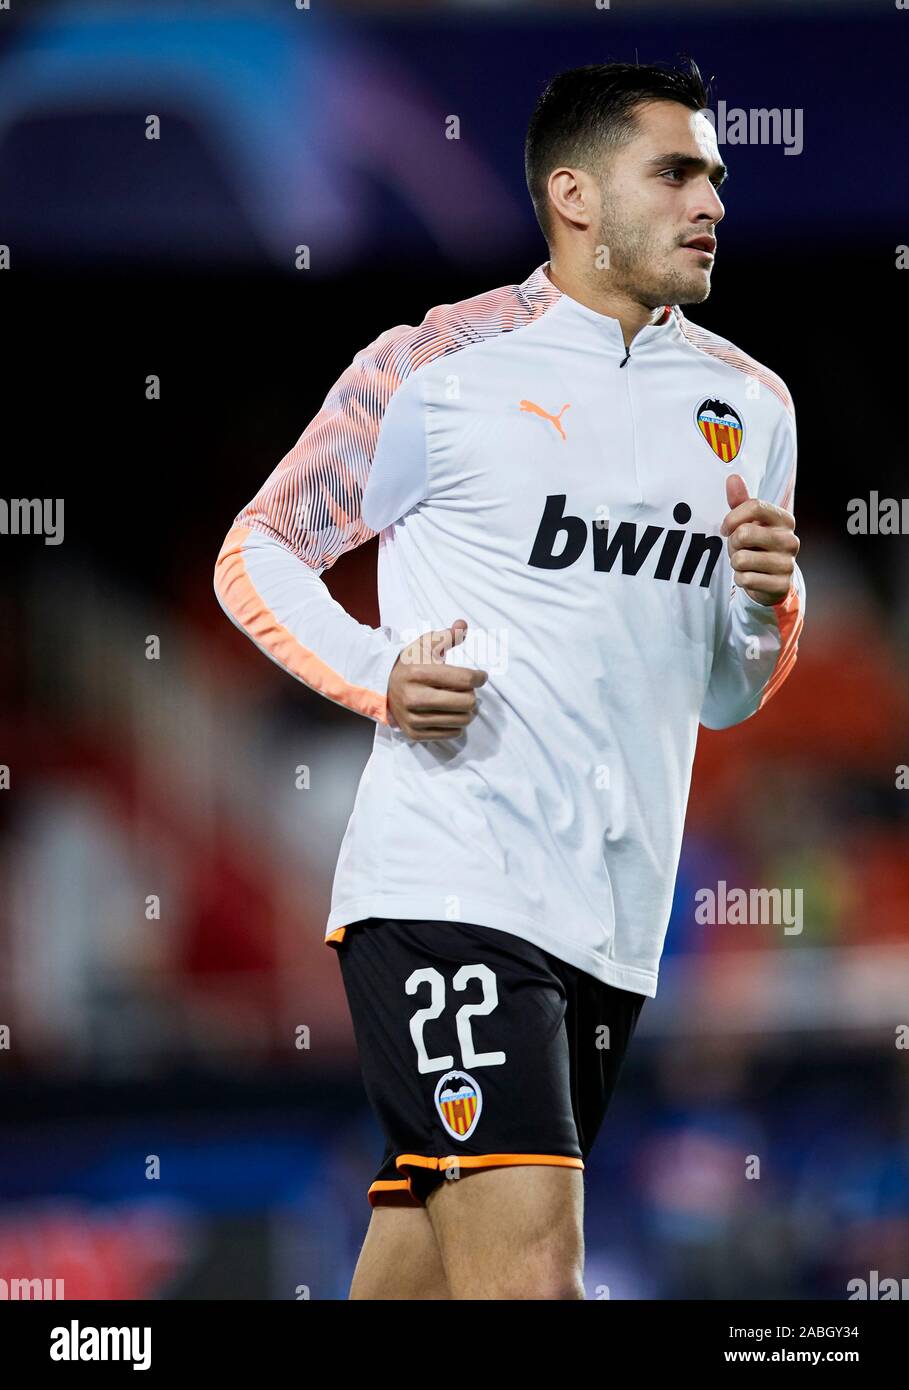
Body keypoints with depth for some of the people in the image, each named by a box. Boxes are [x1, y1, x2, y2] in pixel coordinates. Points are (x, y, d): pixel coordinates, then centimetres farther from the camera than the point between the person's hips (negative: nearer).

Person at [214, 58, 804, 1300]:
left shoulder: (747, 404, 16)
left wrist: (769, 604, 0)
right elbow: (257, 555, 7)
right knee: (529, 1275, -20)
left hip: (613, 922, 6)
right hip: (446, 888, -6)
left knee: (422, 1271, 11)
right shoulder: (434, 370, -1)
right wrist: (381, 678, -11)